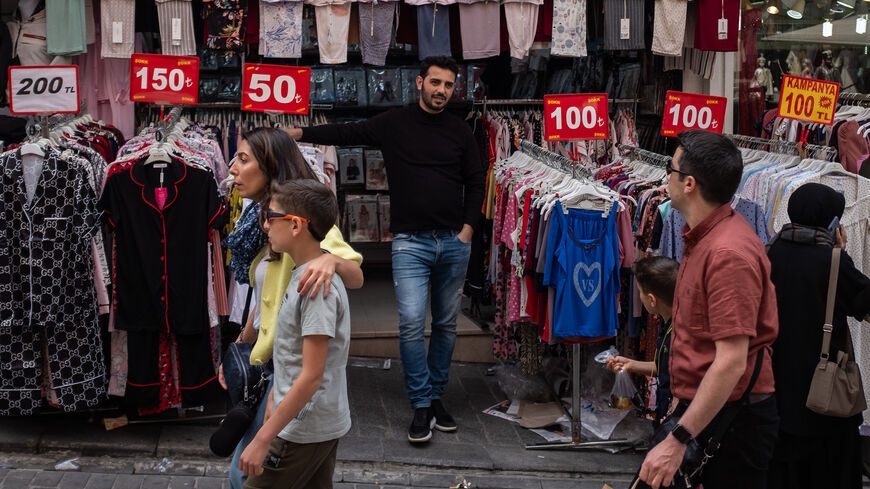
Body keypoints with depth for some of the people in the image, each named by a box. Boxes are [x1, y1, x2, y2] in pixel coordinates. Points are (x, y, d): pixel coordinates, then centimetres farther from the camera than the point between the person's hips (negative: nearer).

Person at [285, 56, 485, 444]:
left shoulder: (460, 132, 9)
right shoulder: (393, 124, 4)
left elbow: (475, 183, 13)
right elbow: (346, 134, 6)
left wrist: (467, 228, 3)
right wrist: (298, 133, -2)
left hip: (454, 242, 3)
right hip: (410, 241, -2)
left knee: (446, 323, 9)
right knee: (411, 322, -11)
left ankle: (436, 397, 22)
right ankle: (421, 407, 0)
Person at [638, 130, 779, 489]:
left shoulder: (730, 253, -23)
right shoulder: (702, 237, 10)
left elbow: (732, 361, -28)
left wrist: (677, 441, -28)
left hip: (729, 418, -10)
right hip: (697, 406, 10)